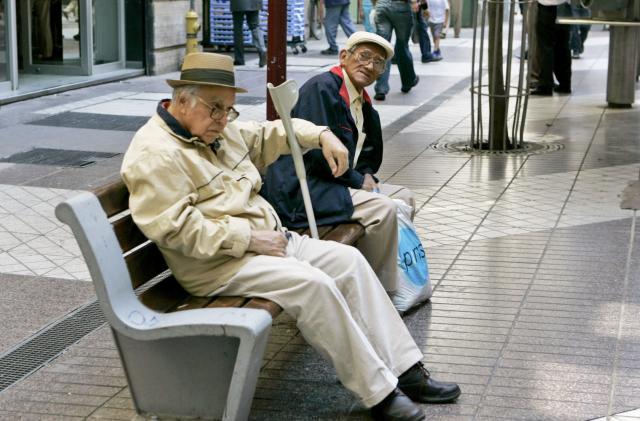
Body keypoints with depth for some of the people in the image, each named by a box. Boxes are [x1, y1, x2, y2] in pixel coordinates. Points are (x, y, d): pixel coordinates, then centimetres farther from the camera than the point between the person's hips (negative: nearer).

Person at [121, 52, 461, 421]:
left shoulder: (218, 128, 12)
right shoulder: (155, 153, -16)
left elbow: (269, 134, 28)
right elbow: (176, 229, -24)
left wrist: (321, 135, 11)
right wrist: (250, 238, -21)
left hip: (267, 238, 10)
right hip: (219, 265, -10)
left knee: (348, 260, -3)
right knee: (313, 283, -27)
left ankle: (406, 370, -1)